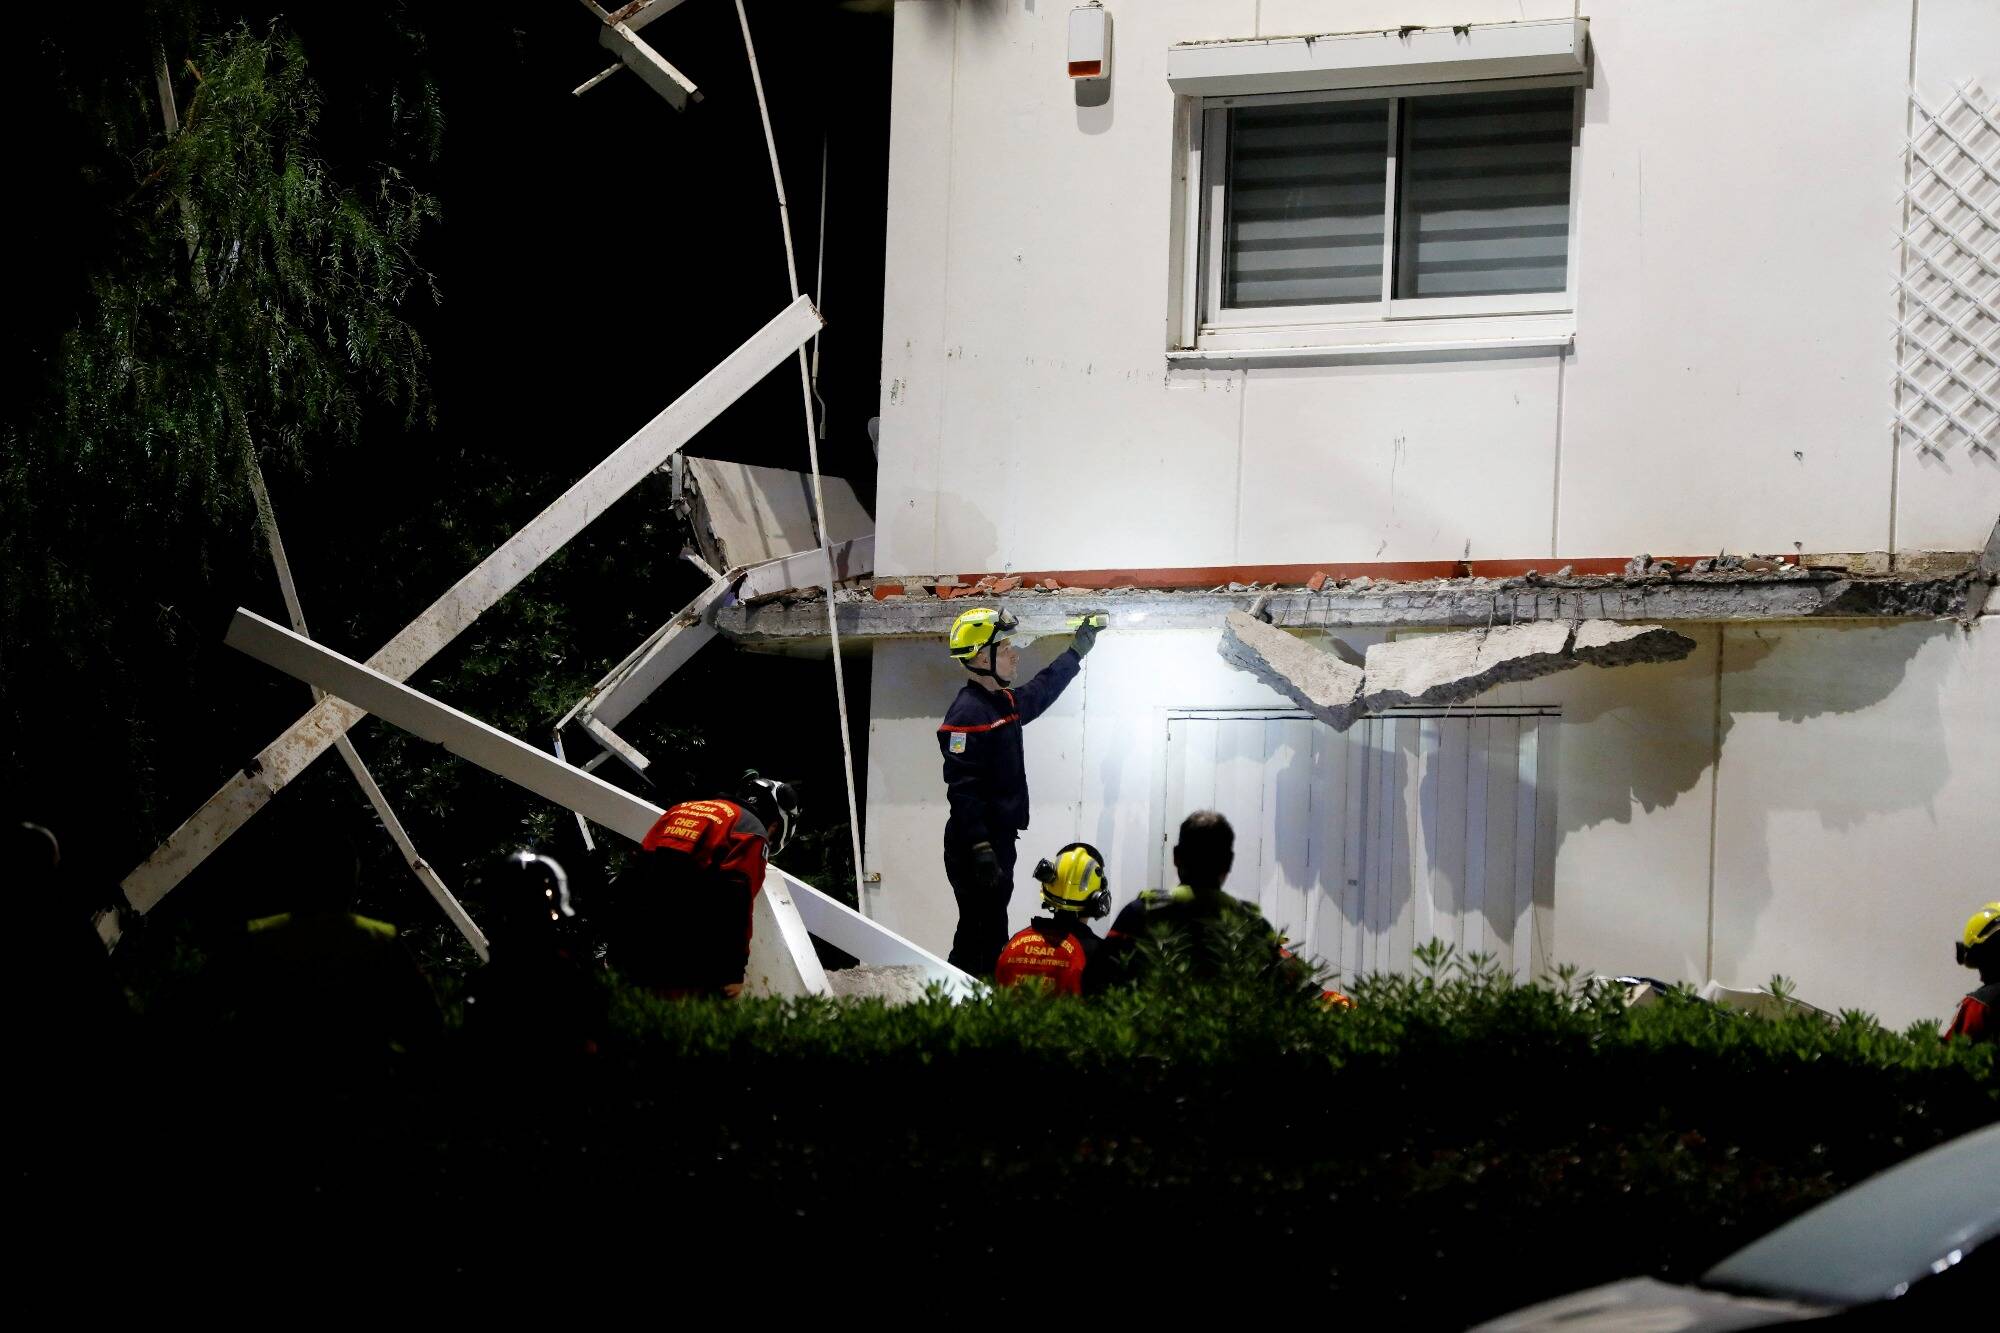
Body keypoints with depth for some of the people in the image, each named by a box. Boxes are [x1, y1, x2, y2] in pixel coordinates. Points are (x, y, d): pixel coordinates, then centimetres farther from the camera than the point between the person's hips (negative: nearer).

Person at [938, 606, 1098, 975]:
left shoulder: (1006, 702, 14)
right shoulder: (967, 713, -17)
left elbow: (1043, 689, 39)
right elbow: (961, 789, -23)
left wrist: (1076, 651, 46)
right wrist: (979, 848, -28)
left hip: (999, 841, 10)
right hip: (976, 847, -10)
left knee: (986, 931, 13)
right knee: (984, 935, -11)